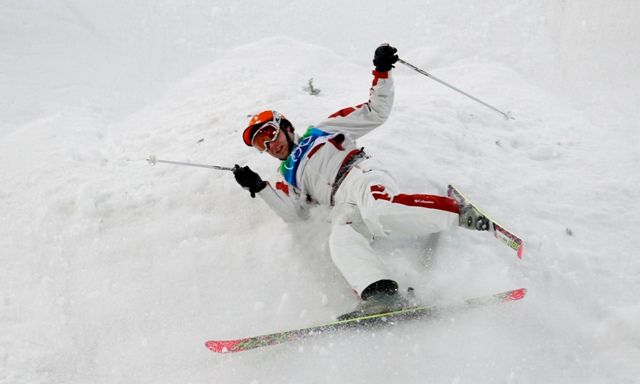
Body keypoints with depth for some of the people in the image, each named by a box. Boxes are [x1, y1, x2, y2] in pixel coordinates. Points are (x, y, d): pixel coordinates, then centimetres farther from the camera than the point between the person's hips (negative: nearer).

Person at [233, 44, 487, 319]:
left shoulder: (322, 131, 26)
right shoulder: (288, 176, 32)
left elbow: (376, 113, 20)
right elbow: (294, 213, 13)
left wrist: (382, 73, 7)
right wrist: (259, 187, 5)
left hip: (361, 174, -2)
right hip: (342, 205, 2)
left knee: (379, 211, -38)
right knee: (341, 239, -33)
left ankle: (461, 214, -26)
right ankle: (382, 295, -51)